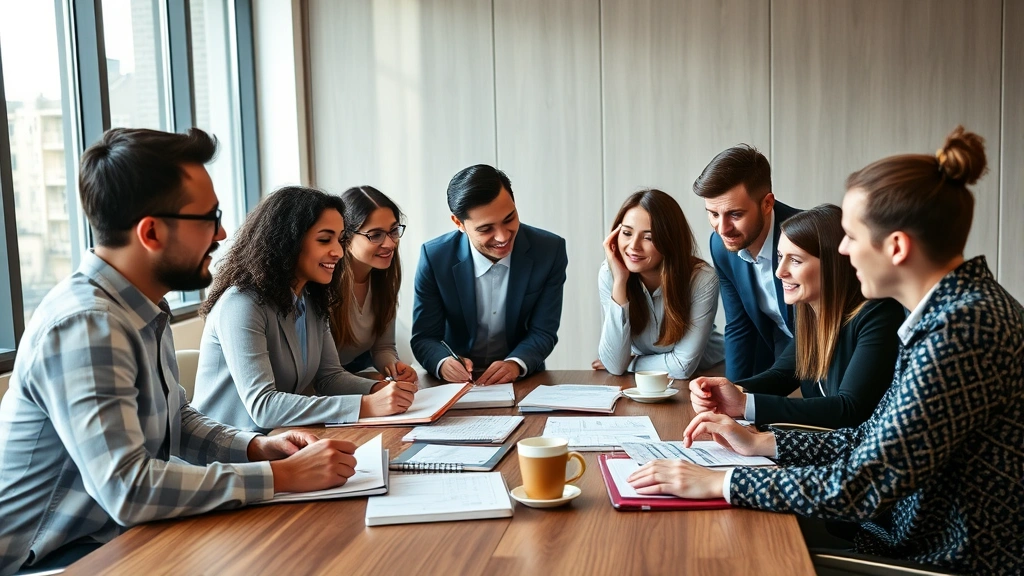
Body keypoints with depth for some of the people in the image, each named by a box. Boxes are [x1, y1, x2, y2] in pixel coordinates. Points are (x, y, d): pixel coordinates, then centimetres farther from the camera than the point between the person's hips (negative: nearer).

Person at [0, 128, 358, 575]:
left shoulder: (143, 311, 3)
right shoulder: (85, 325, -25)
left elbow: (176, 420, 15)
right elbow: (127, 488, -32)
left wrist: (257, 447, -3)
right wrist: (280, 476, -27)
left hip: (120, 533, 8)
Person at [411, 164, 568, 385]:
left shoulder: (550, 251, -11)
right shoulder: (434, 257, -12)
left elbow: (543, 332, -6)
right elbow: (424, 338, -7)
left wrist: (515, 364, -26)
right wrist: (443, 363, -29)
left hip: (522, 380, 1)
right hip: (457, 383, -1)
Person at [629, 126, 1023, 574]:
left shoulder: (962, 328, -26)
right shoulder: (957, 306, 4)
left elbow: (863, 485, -26)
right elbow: (881, 440, 8)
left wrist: (719, 482, -19)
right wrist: (761, 443, 7)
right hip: (920, 531, 8)